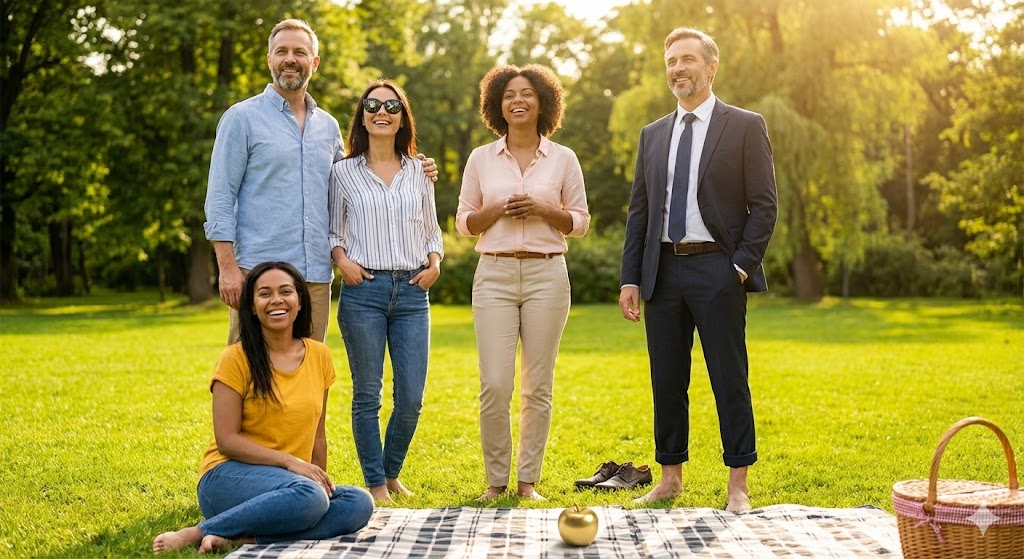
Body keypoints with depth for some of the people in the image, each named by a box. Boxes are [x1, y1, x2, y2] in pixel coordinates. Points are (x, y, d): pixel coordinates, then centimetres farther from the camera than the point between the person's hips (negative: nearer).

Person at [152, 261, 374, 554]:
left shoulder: (319, 355, 8)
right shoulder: (236, 359, -6)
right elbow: (227, 440, -11)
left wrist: (323, 483, 8)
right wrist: (290, 462, -18)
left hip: (290, 479, 5)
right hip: (229, 476, -5)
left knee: (360, 503, -24)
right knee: (308, 496, -36)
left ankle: (243, 538, -24)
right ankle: (198, 533, -21)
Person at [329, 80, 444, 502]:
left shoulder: (419, 172, 12)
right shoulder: (344, 172, 6)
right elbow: (333, 231, 10)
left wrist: (435, 263, 0)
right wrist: (342, 259, -8)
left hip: (412, 291, 2)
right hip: (363, 290, -2)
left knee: (411, 398, 0)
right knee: (368, 394, 2)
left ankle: (392, 473, 23)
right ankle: (375, 483, 15)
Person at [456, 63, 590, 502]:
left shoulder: (563, 159, 7)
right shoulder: (481, 159, 8)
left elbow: (581, 222, 8)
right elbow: (463, 222, 10)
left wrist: (544, 210, -9)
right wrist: (496, 210, -9)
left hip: (546, 274, 0)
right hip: (494, 274, 0)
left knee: (537, 386, 2)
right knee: (495, 385, -7)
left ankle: (528, 481, 14)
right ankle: (495, 479, 10)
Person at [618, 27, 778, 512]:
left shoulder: (745, 126, 1)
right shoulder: (653, 135, 14)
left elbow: (764, 204, -3)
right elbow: (638, 211, 13)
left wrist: (742, 267, -12)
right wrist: (629, 278, 5)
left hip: (717, 270, -4)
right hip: (663, 270, 5)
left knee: (730, 381, 0)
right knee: (666, 382, 9)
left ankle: (738, 485, 8)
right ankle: (670, 478, 20)